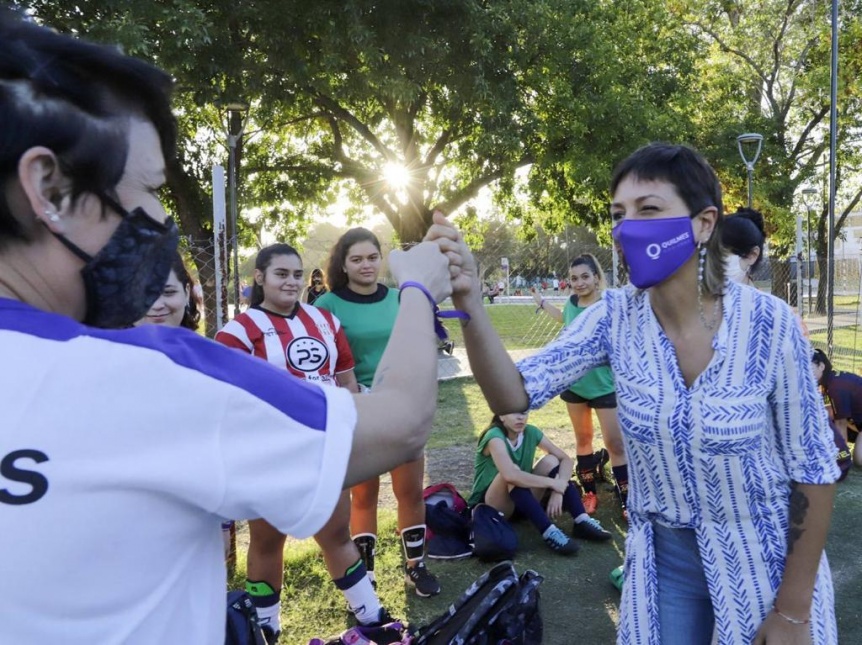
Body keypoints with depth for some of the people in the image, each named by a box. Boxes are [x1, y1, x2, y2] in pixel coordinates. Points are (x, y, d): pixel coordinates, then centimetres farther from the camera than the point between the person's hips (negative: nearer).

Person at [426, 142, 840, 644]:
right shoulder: (616, 317, -13)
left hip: (768, 561, -2)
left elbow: (814, 468, -12)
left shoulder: (767, 322, -20)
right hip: (666, 559, 2)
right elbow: (515, 396, -21)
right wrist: (469, 302, -37)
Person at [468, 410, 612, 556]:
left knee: (551, 461, -12)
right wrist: (552, 483, -31)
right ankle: (549, 532, -36)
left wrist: (558, 491, -23)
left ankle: (582, 522, -18)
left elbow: (566, 459, -7)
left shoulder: (530, 432, -5)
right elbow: (510, 475, -40)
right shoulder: (495, 437, -24)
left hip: (521, 502, 6)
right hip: (489, 506, -6)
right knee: (512, 475, -34)